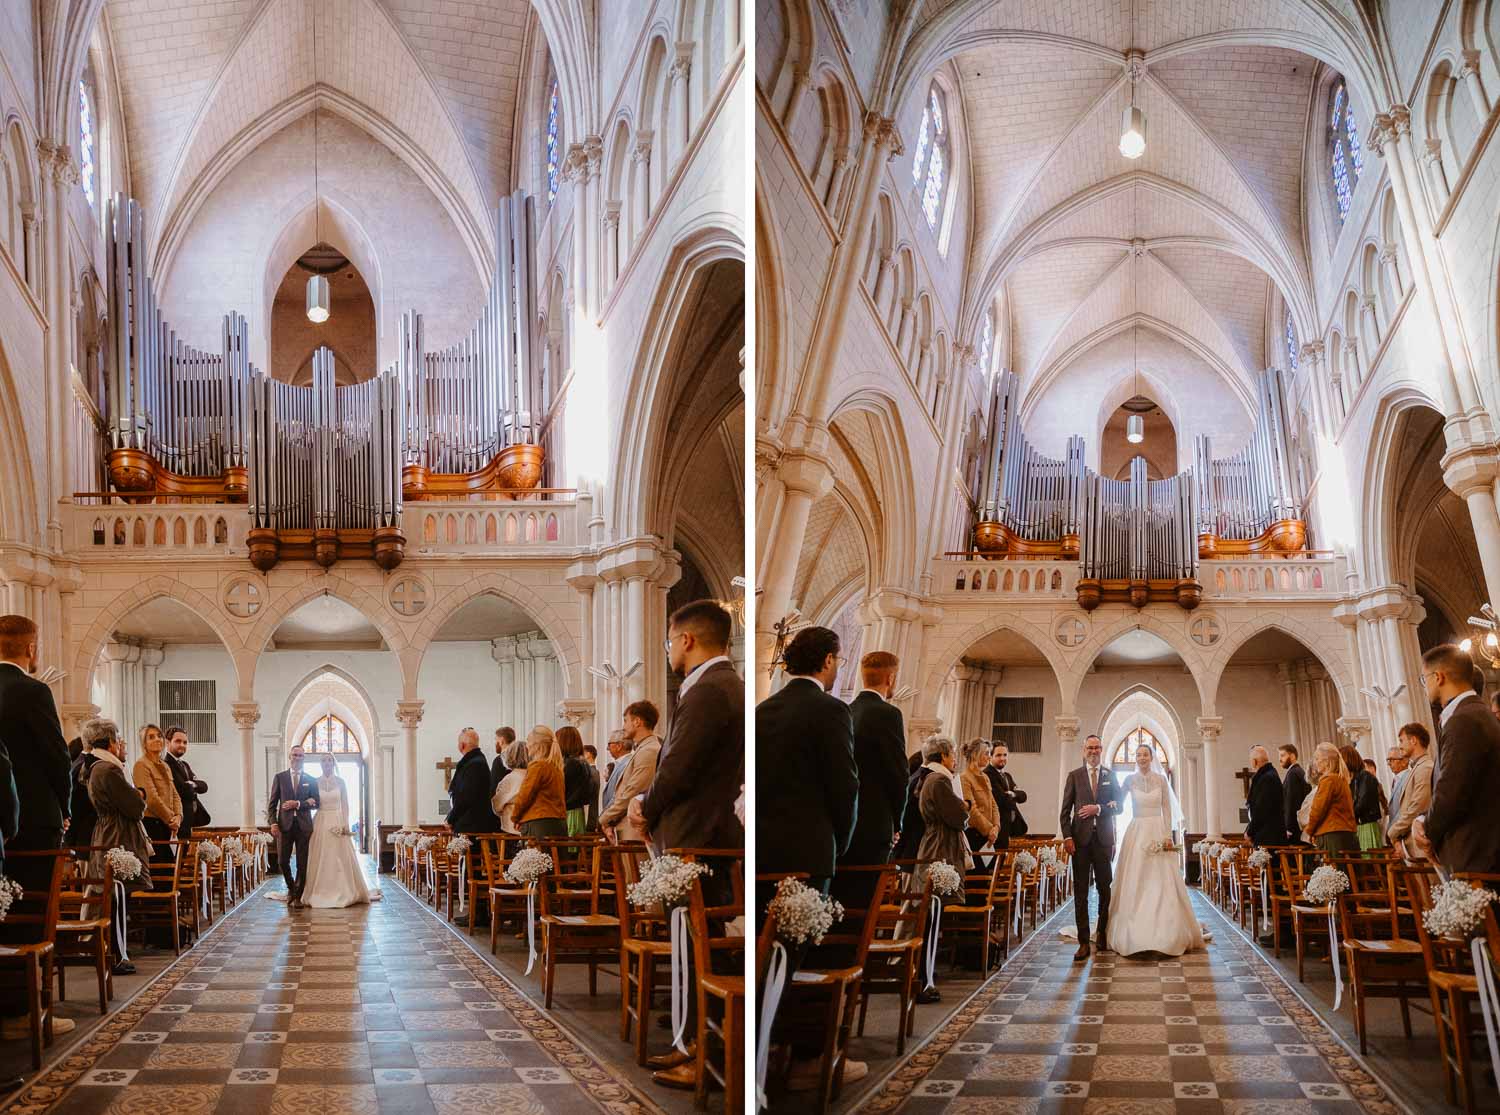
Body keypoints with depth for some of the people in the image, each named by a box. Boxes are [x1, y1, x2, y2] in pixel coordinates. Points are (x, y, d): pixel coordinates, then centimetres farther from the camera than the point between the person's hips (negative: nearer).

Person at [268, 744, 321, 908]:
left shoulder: (311, 780, 10)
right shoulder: (280, 777, 8)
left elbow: (315, 802, 3)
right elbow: (273, 803, 5)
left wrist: (298, 804, -11)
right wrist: (273, 822, -7)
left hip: (304, 825, 0)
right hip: (285, 825, 0)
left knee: (302, 864, 1)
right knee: (283, 861, -1)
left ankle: (298, 896, 10)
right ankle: (291, 888, 25)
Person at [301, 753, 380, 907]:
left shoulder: (340, 782, 4)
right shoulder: (315, 782, 5)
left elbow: (345, 804, 2)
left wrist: (346, 824, -6)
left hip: (338, 822, -1)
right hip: (321, 823, 1)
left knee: (341, 858, -2)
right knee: (321, 859, -1)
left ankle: (343, 892, 5)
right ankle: (322, 892, 4)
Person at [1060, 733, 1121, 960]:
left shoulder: (1110, 776, 11)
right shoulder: (1074, 776, 8)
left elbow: (1118, 806, 6)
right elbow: (1065, 810, 3)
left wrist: (1098, 809, -10)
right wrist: (1067, 837, -7)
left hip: (1104, 839, 1)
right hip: (1081, 839, -1)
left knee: (1105, 889, 4)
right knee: (1080, 892, -2)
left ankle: (1103, 935, 19)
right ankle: (1084, 942, -3)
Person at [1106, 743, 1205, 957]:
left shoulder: (1161, 779, 4)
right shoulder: (1130, 780, 5)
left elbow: (1167, 809, 3)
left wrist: (1168, 835, -5)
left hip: (1158, 832, 0)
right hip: (1136, 832, 0)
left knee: (1161, 881, -4)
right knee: (1135, 882, -3)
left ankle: (1164, 931, 2)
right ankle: (1135, 933, 2)